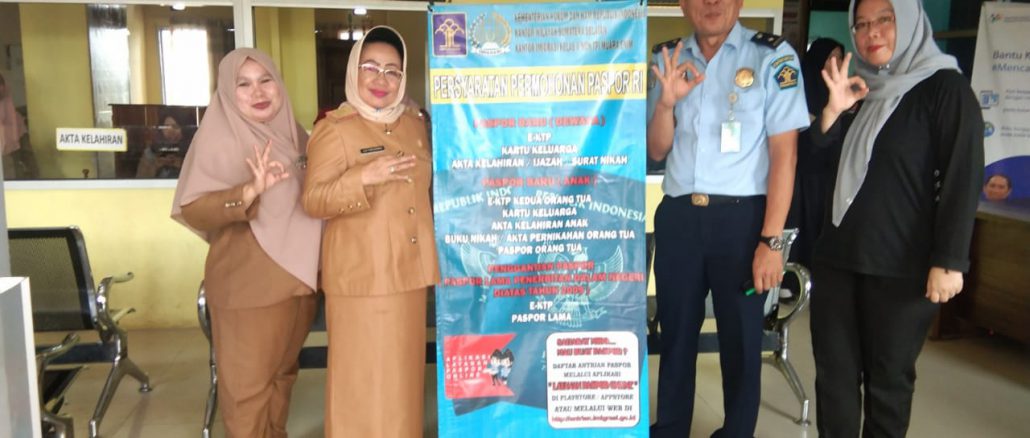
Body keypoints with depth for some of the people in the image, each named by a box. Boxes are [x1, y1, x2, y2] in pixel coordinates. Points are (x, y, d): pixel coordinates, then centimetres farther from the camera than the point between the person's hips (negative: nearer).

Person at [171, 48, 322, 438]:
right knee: (248, 385, 4)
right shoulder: (219, 138, -11)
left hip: (299, 277, 6)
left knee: (282, 375, 19)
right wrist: (250, 190, -34)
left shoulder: (293, 135, 7)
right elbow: (193, 209, -20)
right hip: (248, 284, -6)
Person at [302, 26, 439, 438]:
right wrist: (363, 178, -26)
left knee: (404, 373, 15)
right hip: (361, 275, -6)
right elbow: (312, 200, -13)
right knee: (364, 378, 0)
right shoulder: (333, 128, -6)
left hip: (410, 270, 6)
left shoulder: (415, 123, 12)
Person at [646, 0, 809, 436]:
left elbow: (784, 153, -7)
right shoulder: (668, 59, 7)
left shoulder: (772, 56, -4)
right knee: (675, 333, 15)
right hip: (677, 216, 4)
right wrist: (667, 102, -11)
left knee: (740, 338, 10)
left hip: (740, 217, -3)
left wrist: (771, 240, -12)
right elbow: (656, 151, 8)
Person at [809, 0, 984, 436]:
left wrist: (948, 261, -15)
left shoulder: (946, 89, -3)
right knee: (834, 373, 8)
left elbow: (962, 180, -9)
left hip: (901, 267, -5)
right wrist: (832, 112, -3)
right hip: (836, 258, 5)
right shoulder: (861, 91, 14)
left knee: (887, 378, 7)